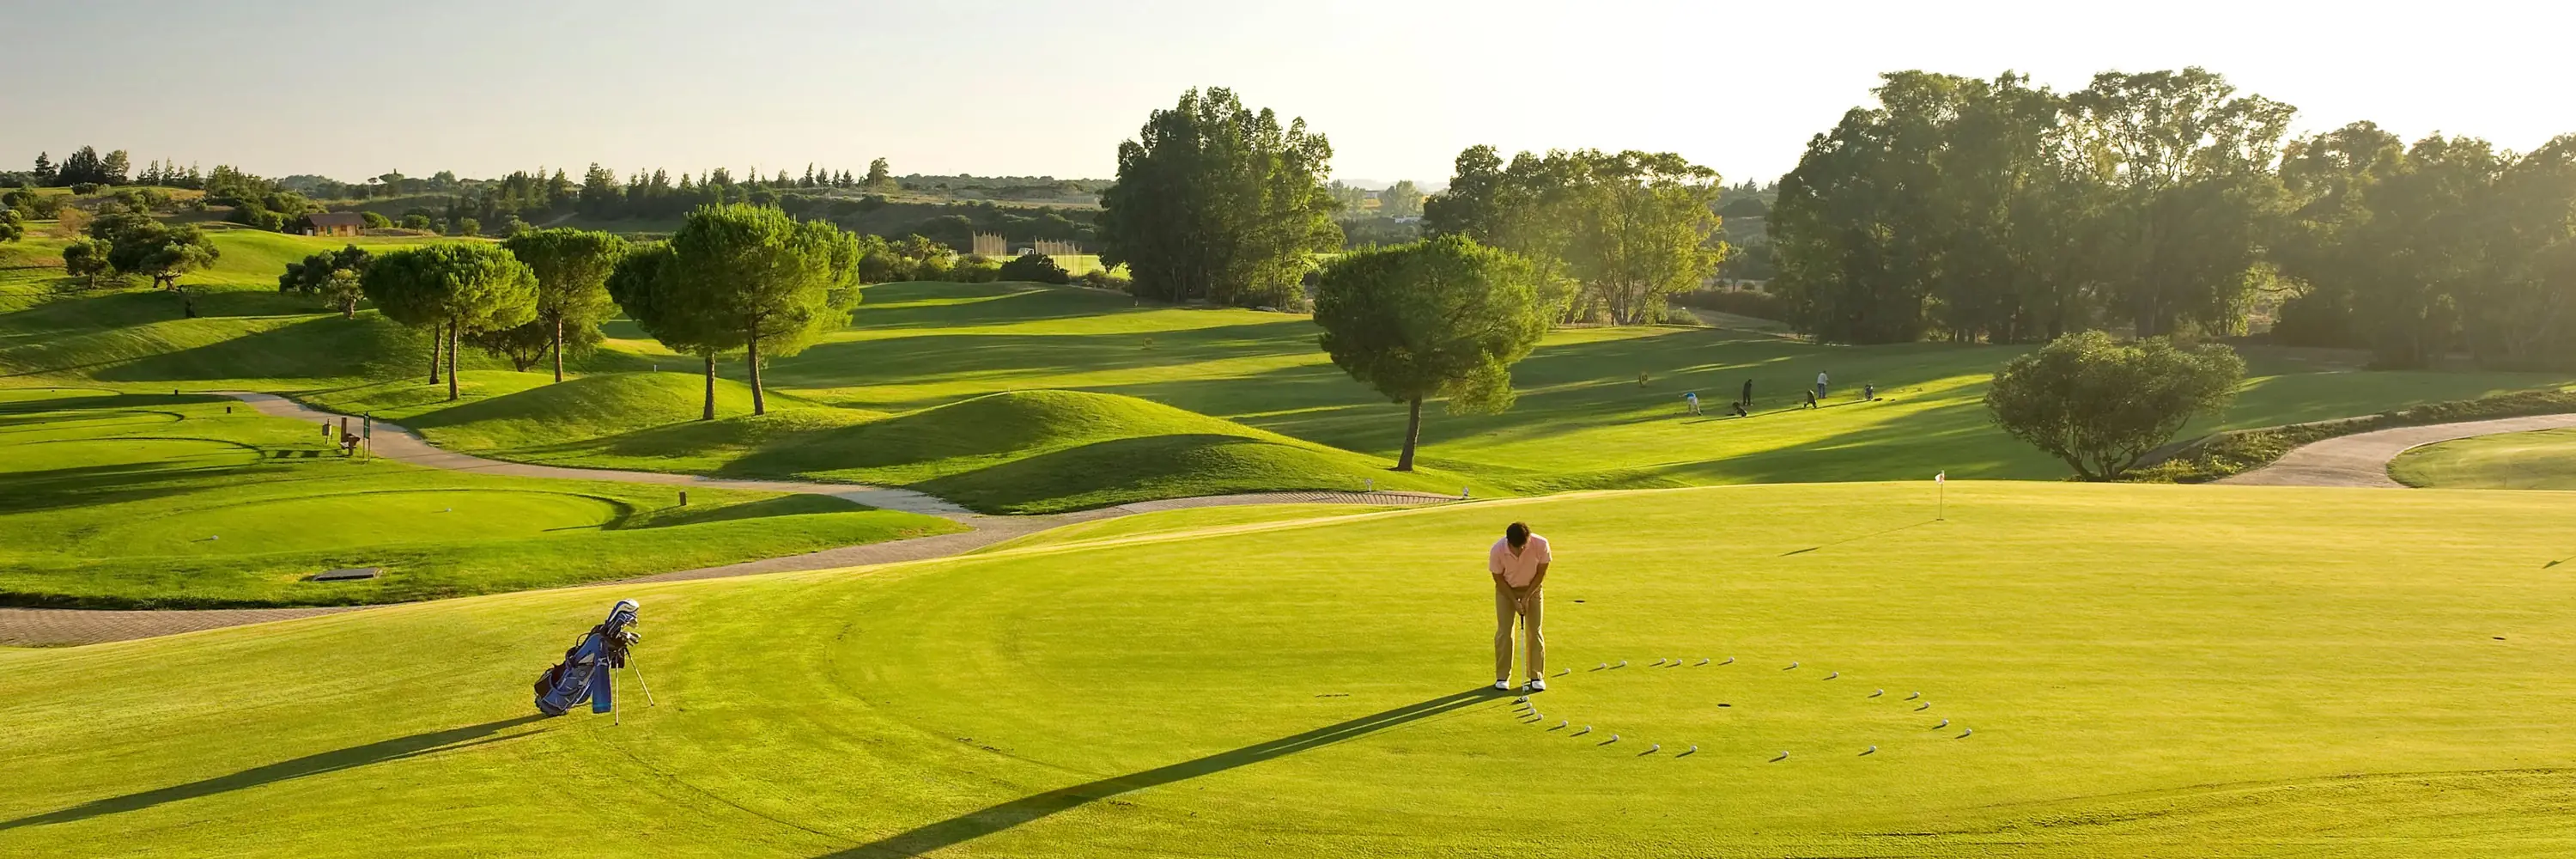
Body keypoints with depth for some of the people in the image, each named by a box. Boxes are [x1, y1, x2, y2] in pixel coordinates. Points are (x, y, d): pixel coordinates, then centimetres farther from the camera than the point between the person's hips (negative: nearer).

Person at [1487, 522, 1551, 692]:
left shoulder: (1541, 544, -29)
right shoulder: (1497, 551, -30)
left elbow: (1541, 574, -14)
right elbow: (1499, 579, -15)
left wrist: (1526, 597, -15)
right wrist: (1515, 601, -18)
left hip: (1532, 588, 1)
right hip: (1506, 590, -1)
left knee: (1534, 631, -2)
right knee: (1504, 632, -5)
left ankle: (1537, 676, 7)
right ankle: (1502, 677, 4)